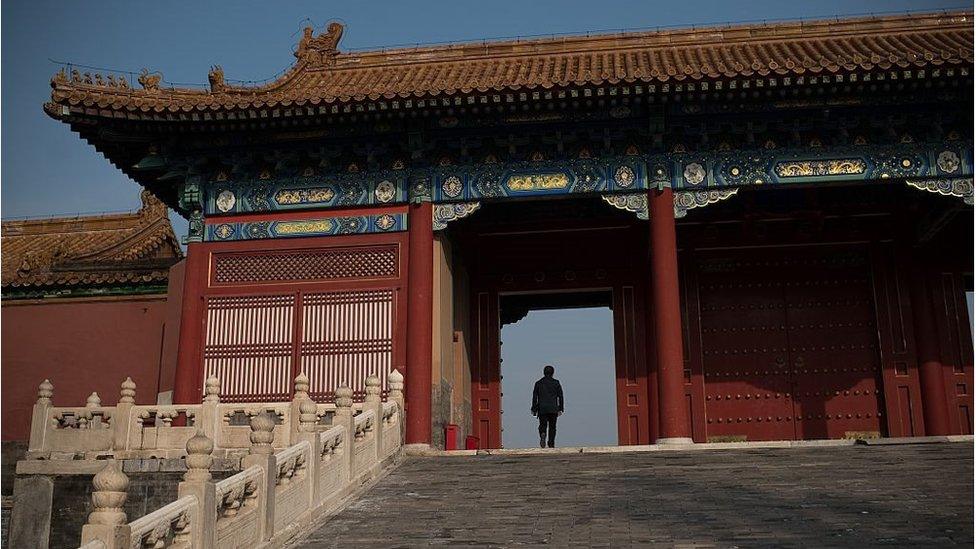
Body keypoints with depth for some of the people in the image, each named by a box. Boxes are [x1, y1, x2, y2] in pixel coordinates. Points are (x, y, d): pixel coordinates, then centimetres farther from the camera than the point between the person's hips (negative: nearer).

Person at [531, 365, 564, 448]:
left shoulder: (538, 383, 6)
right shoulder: (556, 383, 4)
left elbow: (534, 397, 4)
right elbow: (560, 396, 3)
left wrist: (534, 409, 7)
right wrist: (560, 409, 7)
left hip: (542, 409, 0)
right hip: (553, 409, 0)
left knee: (542, 425, 6)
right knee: (552, 427, 7)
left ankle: (542, 435, -24)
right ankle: (551, 443, 3)